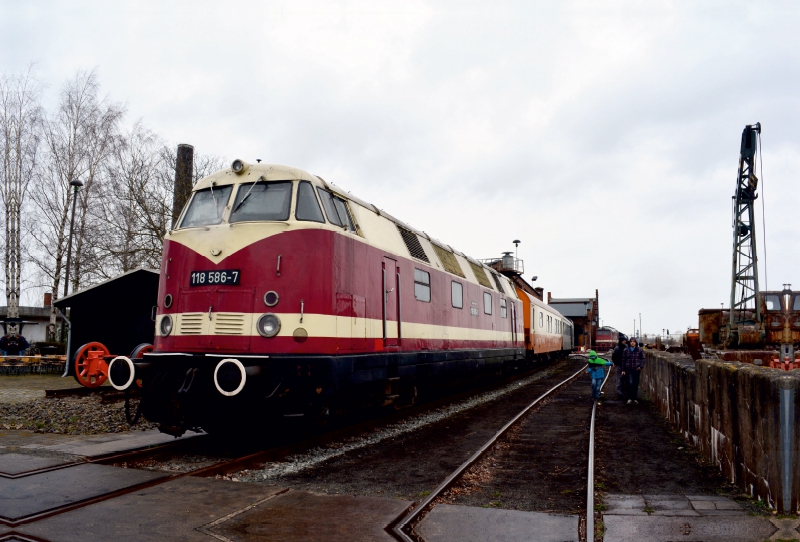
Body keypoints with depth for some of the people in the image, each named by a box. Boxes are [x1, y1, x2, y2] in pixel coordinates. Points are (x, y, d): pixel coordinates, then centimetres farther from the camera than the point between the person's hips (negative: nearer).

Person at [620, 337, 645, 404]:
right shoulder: (625, 350, 3)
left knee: (636, 384, 6)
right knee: (630, 383, -11)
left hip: (636, 369, 1)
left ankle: (635, 398, 18)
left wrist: (641, 366, -8)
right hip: (628, 369, -1)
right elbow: (623, 360, 5)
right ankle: (629, 398, -2)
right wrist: (623, 370, 3)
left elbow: (643, 358, 6)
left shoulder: (639, 350, 2)